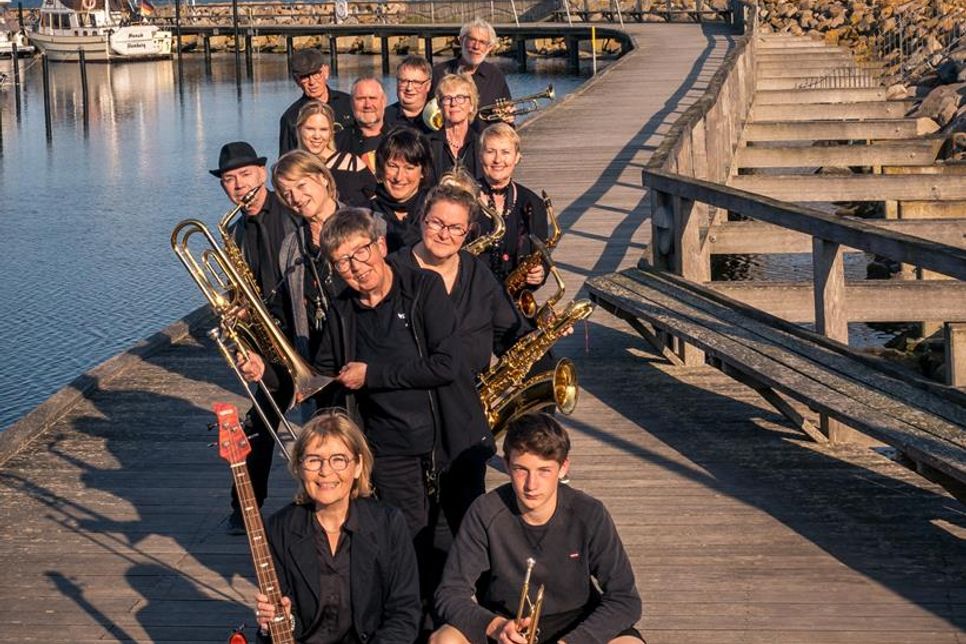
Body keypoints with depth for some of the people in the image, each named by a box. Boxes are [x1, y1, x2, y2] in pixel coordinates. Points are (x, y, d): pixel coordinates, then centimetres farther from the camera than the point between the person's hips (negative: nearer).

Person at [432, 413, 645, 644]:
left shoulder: (589, 515, -17)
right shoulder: (486, 513, -16)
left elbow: (626, 600, -16)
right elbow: (450, 593, -15)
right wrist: (495, 626, -35)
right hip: (503, 621, 0)